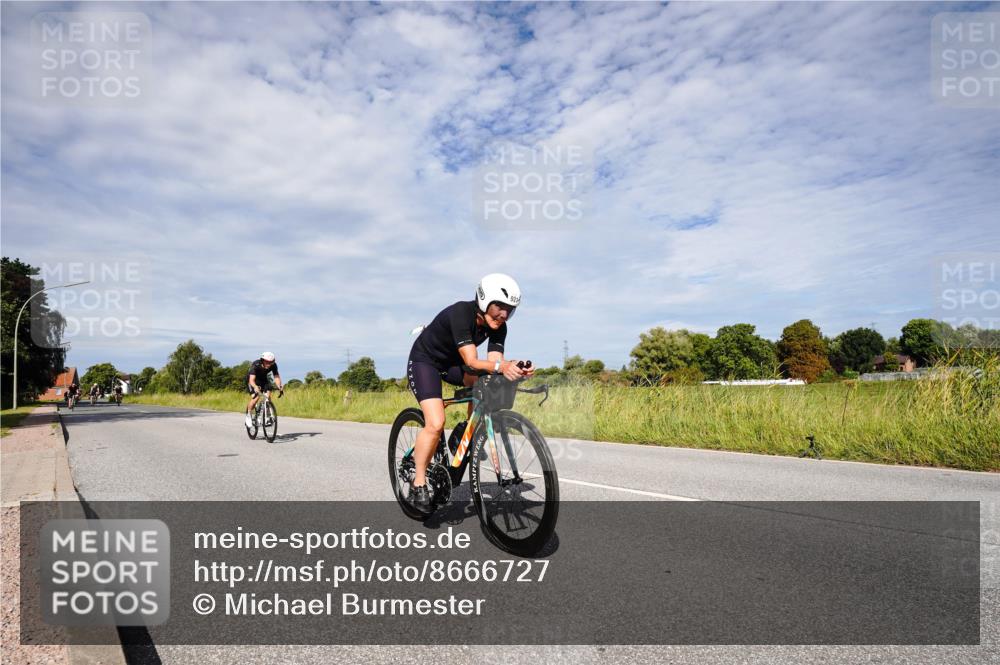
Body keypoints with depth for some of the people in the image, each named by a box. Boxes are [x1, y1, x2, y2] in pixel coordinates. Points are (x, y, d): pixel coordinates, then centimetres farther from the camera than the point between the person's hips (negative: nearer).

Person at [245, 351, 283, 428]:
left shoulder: (273, 365, -26)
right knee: (256, 397, -23)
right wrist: (255, 387, -64)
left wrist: (279, 387, -50)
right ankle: (248, 415, 0)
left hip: (264, 379, 3)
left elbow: (276, 376, -31)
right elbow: (251, 380, -44)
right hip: (254, 380, -3)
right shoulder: (256, 365, -36)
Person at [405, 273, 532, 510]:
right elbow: (471, 361, -40)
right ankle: (418, 484, -5)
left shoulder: (498, 327, -13)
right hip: (424, 360, -7)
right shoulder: (460, 313, -32)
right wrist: (501, 367, -58)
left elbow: (494, 361, -22)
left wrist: (514, 369, -43)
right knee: (436, 424, -22)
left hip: (452, 362, 7)